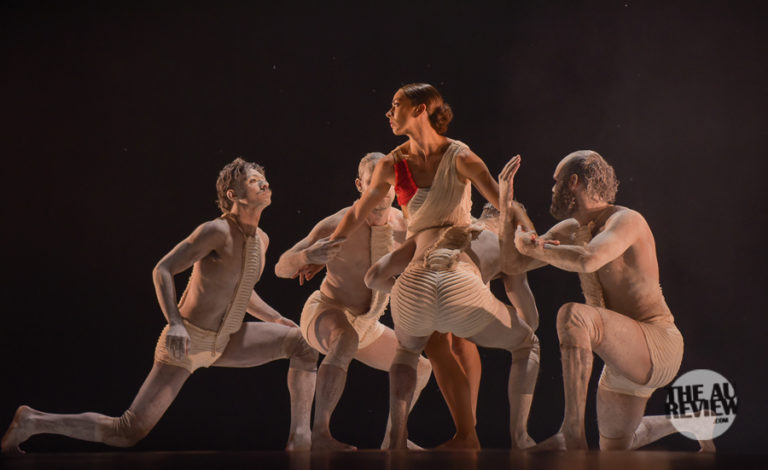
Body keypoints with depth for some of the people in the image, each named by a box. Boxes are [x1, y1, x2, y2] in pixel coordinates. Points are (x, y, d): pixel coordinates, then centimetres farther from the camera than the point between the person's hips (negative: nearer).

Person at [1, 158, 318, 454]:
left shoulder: (261, 239, 5)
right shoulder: (216, 230, -22)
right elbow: (161, 271, -23)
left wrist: (278, 319, 11)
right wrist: (175, 324, -38)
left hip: (221, 342, 8)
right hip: (185, 342, -8)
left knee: (303, 340, -4)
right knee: (127, 433, -12)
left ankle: (300, 441, -3)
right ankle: (33, 423, 4)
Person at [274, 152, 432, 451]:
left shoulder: (402, 223, -8)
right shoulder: (337, 226, -25)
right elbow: (282, 269, -24)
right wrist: (308, 255, -45)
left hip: (363, 325, 7)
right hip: (324, 316, -7)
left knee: (420, 369, 16)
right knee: (348, 342, -42)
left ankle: (392, 439, 32)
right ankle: (320, 434, -43)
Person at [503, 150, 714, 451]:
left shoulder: (626, 221, -16)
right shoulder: (570, 230, 10)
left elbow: (587, 260, -36)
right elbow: (514, 262, 10)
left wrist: (532, 246, -20)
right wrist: (506, 207, -2)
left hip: (658, 349, -9)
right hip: (627, 359, 9)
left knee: (573, 316, -35)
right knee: (613, 450, 23)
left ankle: (573, 434, -32)